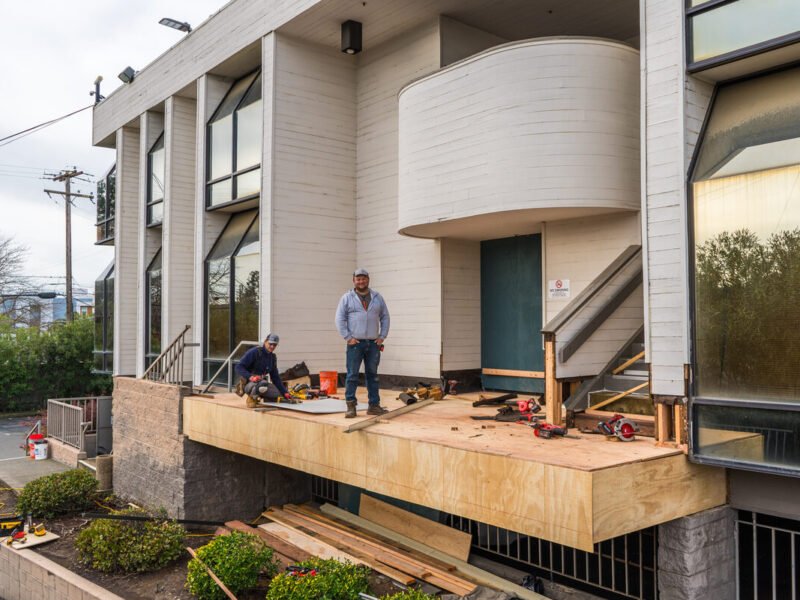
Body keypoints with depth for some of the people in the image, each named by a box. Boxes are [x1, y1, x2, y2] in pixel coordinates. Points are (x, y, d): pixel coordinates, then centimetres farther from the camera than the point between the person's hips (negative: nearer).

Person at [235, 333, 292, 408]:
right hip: (248, 382, -8)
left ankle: (258, 396, 15)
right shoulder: (254, 352, -13)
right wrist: (250, 377, -36)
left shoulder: (272, 357, 10)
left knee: (278, 396, -7)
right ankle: (252, 397, -11)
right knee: (263, 383, -40)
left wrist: (285, 393, 4)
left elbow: (275, 377, 13)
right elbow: (239, 368, -19)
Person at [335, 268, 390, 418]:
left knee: (372, 375, 9)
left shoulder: (377, 298, 11)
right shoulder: (347, 298, 1)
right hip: (355, 343, -3)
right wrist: (348, 337, -10)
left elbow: (385, 318, 12)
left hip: (373, 344, 3)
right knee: (352, 375, -3)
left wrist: (382, 336, 3)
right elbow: (340, 319, -3)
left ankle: (374, 405, 14)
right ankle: (350, 406, 3)